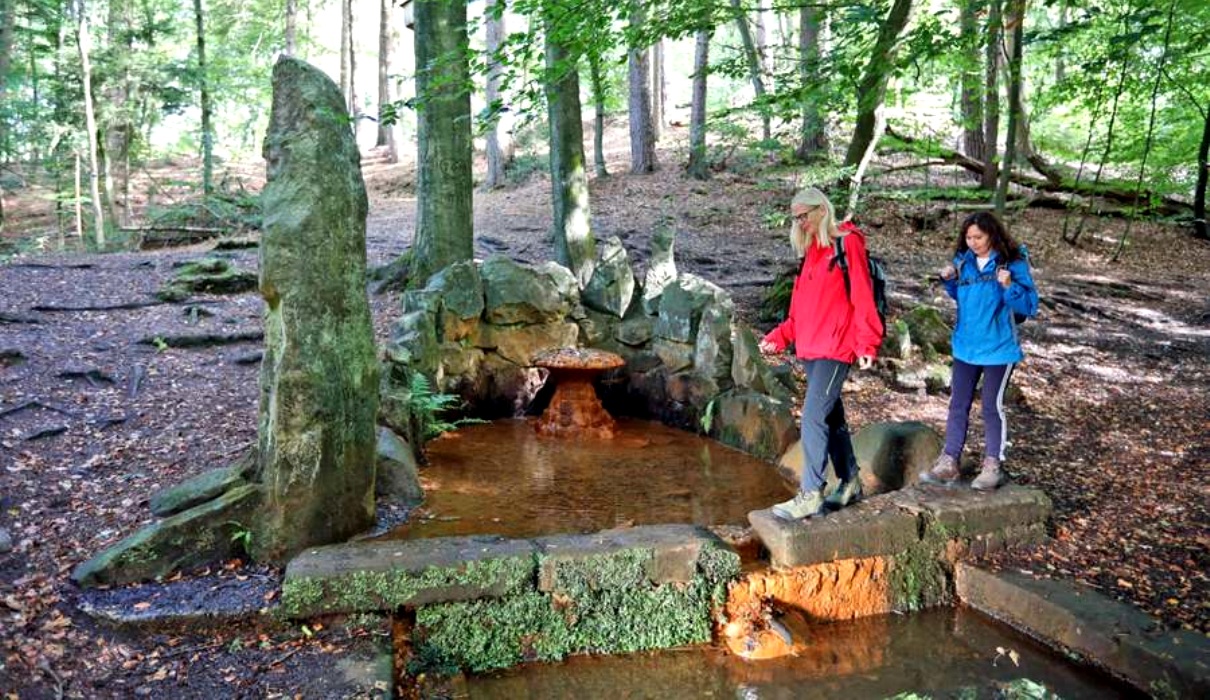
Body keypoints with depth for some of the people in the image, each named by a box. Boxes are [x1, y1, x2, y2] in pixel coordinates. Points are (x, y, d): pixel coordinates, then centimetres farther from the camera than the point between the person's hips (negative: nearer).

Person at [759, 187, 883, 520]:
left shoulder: (847, 243, -7)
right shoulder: (811, 251, 16)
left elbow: (862, 297, -13)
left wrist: (866, 343, -20)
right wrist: (779, 337, 10)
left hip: (835, 349, -8)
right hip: (810, 349, 8)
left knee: (813, 417, -12)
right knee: (831, 418, 15)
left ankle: (810, 495, -7)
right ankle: (850, 483, 28)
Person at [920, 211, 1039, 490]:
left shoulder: (1013, 264, -12)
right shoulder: (963, 261, 3)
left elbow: (1030, 306, -14)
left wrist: (1010, 286, -30)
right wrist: (949, 280, 0)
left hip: (999, 349, -5)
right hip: (965, 347, 5)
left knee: (992, 406, 4)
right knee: (958, 404, 10)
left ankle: (993, 466, 17)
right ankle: (948, 463, 19)